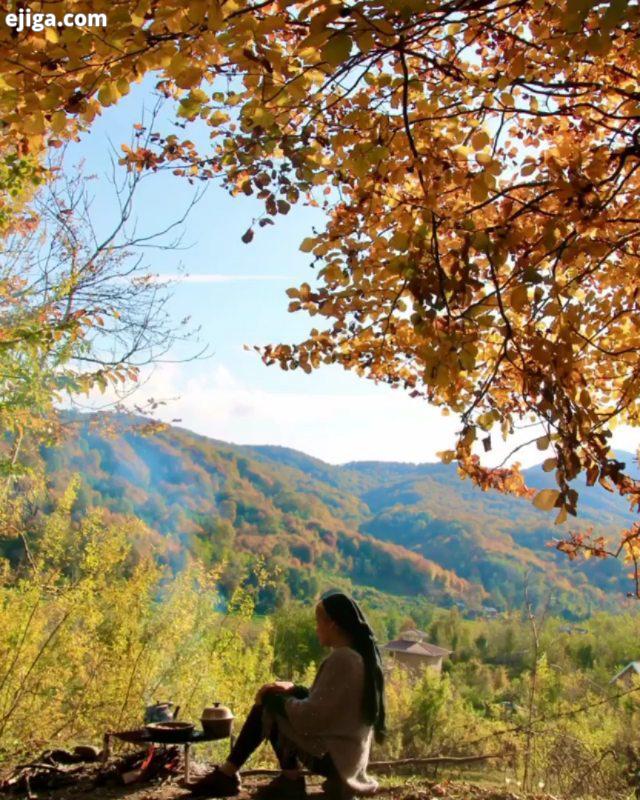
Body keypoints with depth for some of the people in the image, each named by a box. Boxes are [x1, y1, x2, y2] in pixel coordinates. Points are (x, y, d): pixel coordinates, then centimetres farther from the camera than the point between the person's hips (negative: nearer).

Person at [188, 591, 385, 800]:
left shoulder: (341, 659, -22)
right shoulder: (362, 655, 6)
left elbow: (312, 716, -22)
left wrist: (274, 698, -6)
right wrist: (293, 689, 7)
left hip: (330, 756, -9)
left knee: (268, 704, 0)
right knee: (269, 705, 13)